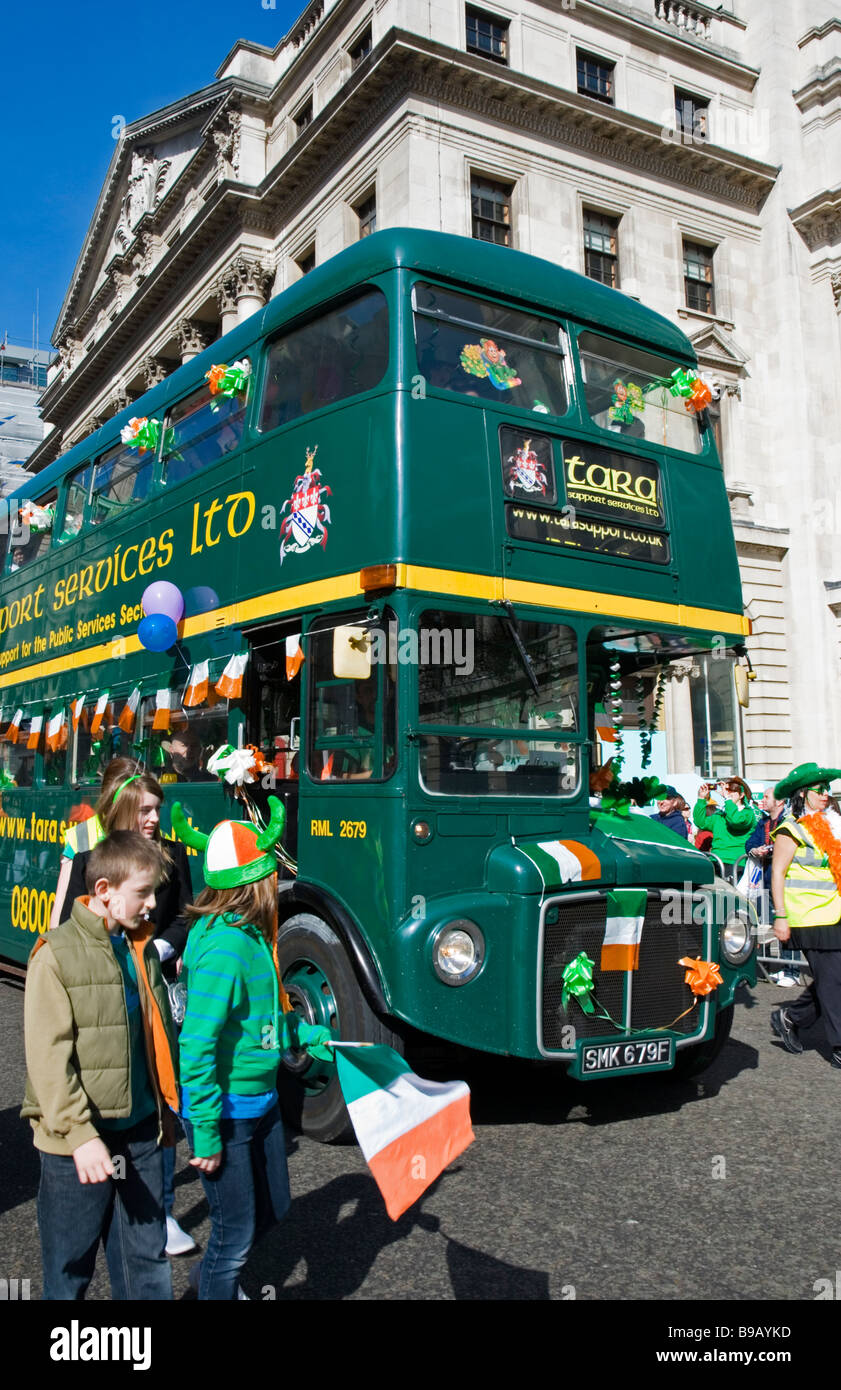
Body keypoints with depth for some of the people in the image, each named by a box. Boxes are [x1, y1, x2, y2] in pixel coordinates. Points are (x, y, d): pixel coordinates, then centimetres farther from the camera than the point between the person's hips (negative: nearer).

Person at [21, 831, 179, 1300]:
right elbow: (48, 1057, -16)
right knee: (71, 1265, 10)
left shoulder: (142, 949, 8)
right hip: (78, 1143, -5)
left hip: (141, 1134, 5)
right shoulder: (57, 955, -12)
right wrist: (79, 1134, -21)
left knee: (147, 1261, 14)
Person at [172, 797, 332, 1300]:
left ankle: (212, 1273, 49)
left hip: (262, 1101, 9)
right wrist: (206, 1134, -23)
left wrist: (319, 1039, 14)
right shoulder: (224, 946, -28)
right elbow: (197, 1046, -27)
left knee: (272, 1205, 25)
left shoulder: (253, 935, 2)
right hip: (225, 1111, -9)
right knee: (236, 1232, 6)